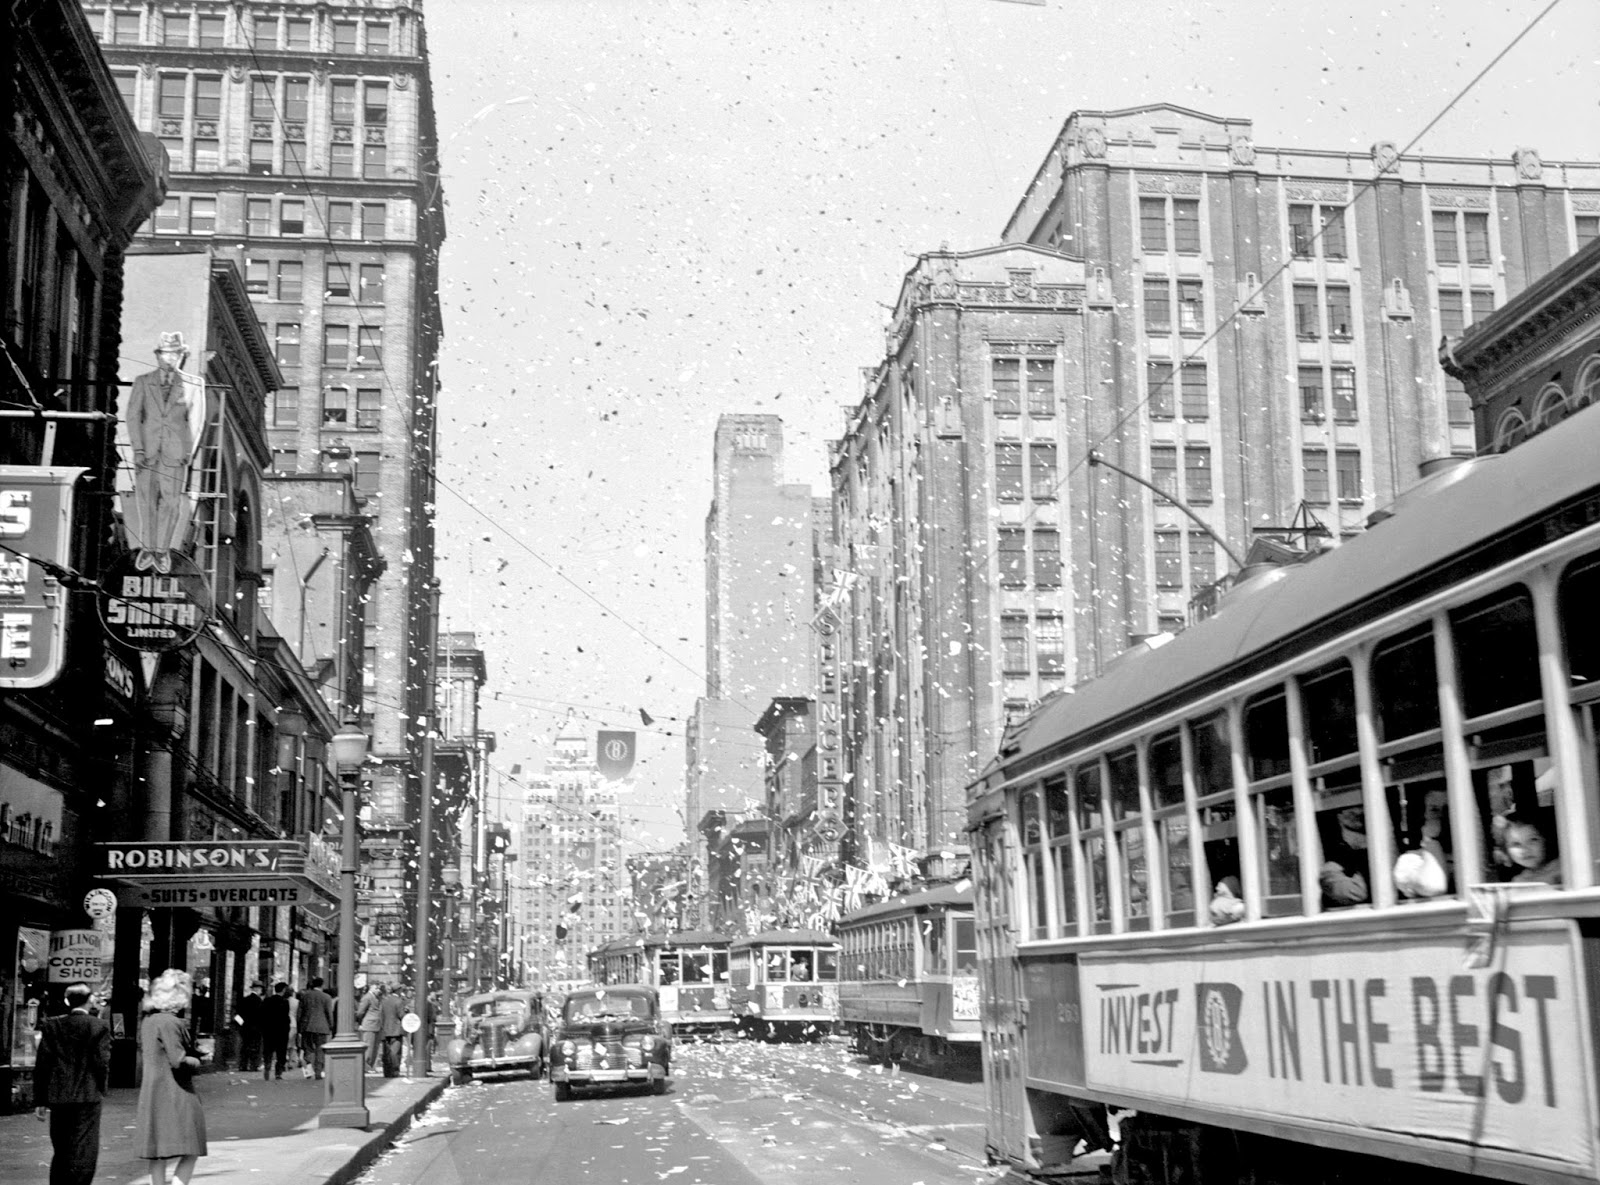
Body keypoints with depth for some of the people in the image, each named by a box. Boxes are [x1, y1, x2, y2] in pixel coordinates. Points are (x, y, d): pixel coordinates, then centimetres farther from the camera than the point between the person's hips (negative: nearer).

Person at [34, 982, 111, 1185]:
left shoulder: (52, 1025, 2)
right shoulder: (100, 1027, -6)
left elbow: (42, 1064, 1)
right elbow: (102, 1062, -10)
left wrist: (41, 1100, 7)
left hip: (58, 1098, 4)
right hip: (87, 1098, -4)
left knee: (60, 1151, 17)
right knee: (84, 1153, -1)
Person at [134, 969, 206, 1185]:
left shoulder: (148, 1021, 10)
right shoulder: (171, 1023, -16)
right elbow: (178, 1060, -21)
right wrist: (195, 1061, -1)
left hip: (151, 1093, 9)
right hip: (175, 1095, -9)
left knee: (157, 1154, 12)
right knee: (191, 1151, -4)